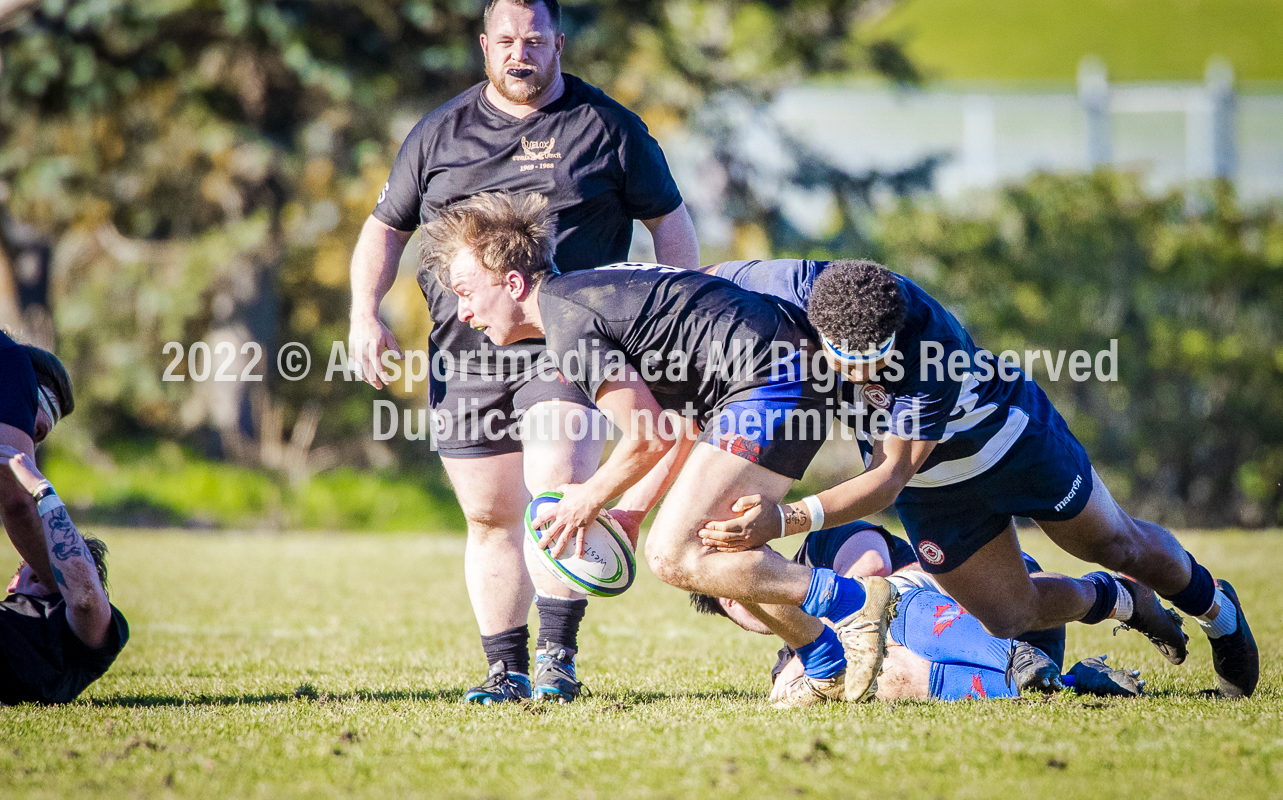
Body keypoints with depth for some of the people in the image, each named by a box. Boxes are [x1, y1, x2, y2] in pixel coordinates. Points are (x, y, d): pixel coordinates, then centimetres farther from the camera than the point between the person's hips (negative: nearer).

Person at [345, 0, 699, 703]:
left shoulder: (607, 127, 6)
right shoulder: (440, 133, 13)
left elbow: (670, 223, 11)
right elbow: (386, 228, 18)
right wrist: (365, 312, 3)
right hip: (465, 355, 3)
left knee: (558, 489, -21)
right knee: (490, 518, 6)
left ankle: (557, 659, -17)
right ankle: (506, 671, 15)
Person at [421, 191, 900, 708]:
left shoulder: (568, 322, -12)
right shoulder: (589, 291, 20)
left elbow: (650, 438, -11)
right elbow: (680, 431, 23)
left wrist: (589, 500, 5)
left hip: (771, 383, -11)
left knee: (674, 556, -12)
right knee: (699, 545, 16)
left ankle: (853, 601, -9)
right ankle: (829, 669, 19)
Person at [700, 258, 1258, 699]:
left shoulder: (933, 349, -45)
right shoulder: (800, 288, -34)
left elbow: (891, 475, -46)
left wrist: (785, 520, -56)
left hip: (1006, 436, -4)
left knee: (1115, 544, 18)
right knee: (1009, 616, 7)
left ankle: (1214, 608, 48)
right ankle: (1119, 600, 36)